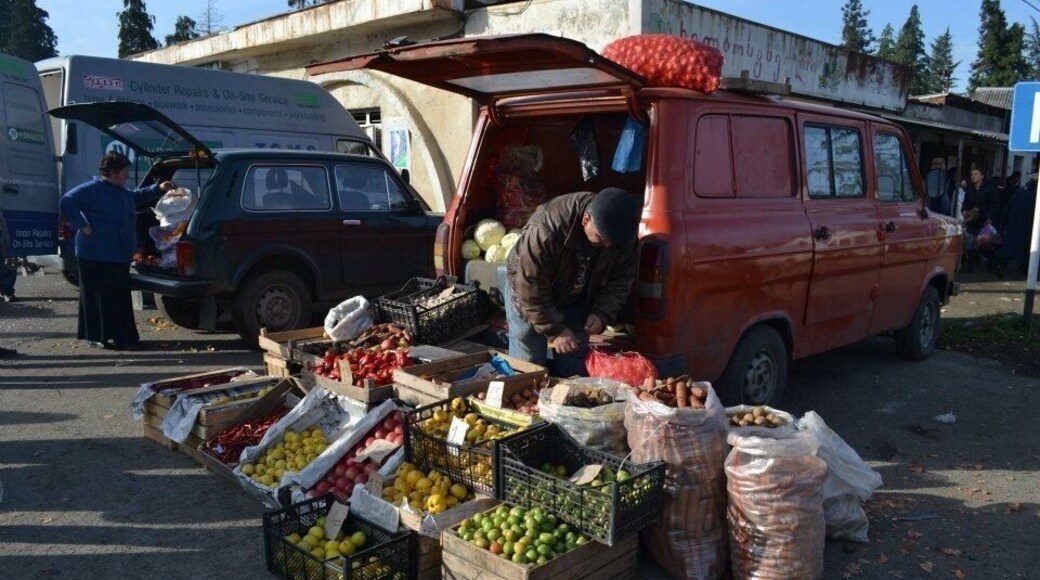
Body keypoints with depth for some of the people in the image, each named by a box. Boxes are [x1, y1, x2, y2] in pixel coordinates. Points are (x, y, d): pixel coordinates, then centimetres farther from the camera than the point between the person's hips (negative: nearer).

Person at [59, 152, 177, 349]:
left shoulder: (123, 192, 16)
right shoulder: (91, 189, -11)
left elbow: (137, 196, 37)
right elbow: (67, 201, -17)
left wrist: (158, 189, 29)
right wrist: (82, 225, -19)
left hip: (120, 256, 9)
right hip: (96, 257, -8)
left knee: (119, 297, 11)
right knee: (97, 296, 0)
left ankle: (122, 336, 18)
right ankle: (96, 335, 7)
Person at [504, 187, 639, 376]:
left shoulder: (622, 232, -21)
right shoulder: (547, 229, -38)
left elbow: (621, 280, -6)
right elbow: (531, 286, -30)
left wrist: (602, 314, -19)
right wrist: (555, 330, -25)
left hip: (574, 299, 4)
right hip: (528, 293, -4)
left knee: (573, 366, 2)